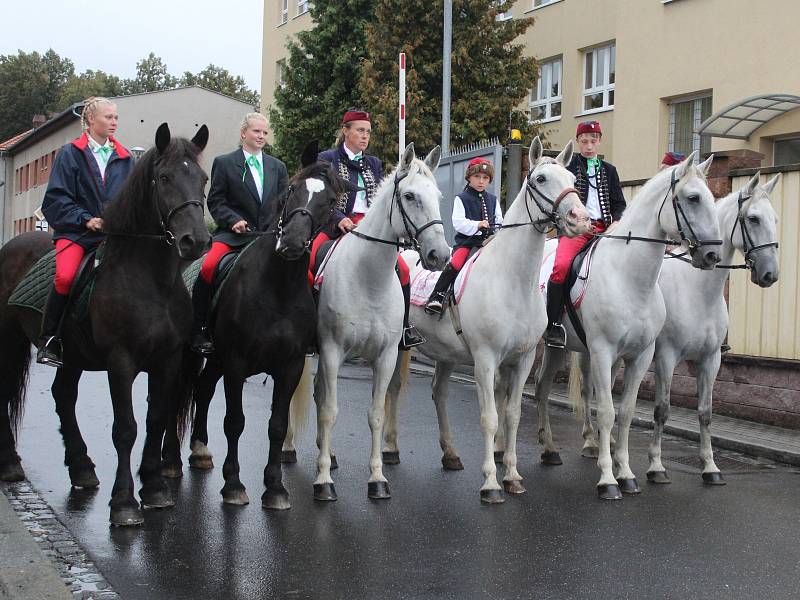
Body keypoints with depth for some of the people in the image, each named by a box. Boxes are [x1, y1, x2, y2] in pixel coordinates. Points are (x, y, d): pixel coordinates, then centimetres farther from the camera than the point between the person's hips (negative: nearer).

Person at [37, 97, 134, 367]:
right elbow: (56, 198, 0)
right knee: (65, 276, -29)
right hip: (76, 231, -3)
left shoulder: (125, 158, 17)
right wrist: (86, 219, -11)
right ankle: (48, 342, -16)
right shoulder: (70, 154, 6)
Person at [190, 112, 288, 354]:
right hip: (233, 234, -3)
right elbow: (215, 201, 4)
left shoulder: (277, 167, 18)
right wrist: (234, 220, -13)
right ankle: (198, 330, -16)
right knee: (209, 267, -29)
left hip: (271, 235, 3)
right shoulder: (224, 163, 7)